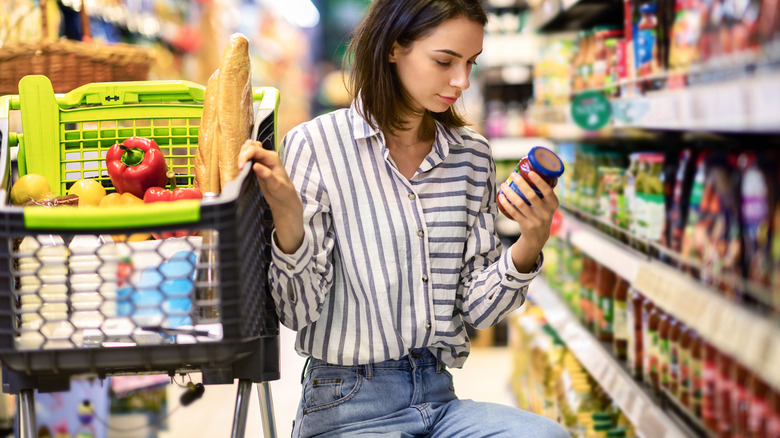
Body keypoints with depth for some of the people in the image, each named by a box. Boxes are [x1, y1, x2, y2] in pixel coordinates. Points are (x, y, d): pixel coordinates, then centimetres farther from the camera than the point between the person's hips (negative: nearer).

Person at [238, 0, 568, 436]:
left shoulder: (472, 155, 7)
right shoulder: (316, 146, -7)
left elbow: (475, 309, 7)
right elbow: (298, 310, -9)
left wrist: (529, 244, -9)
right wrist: (288, 216, -25)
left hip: (438, 397, 5)